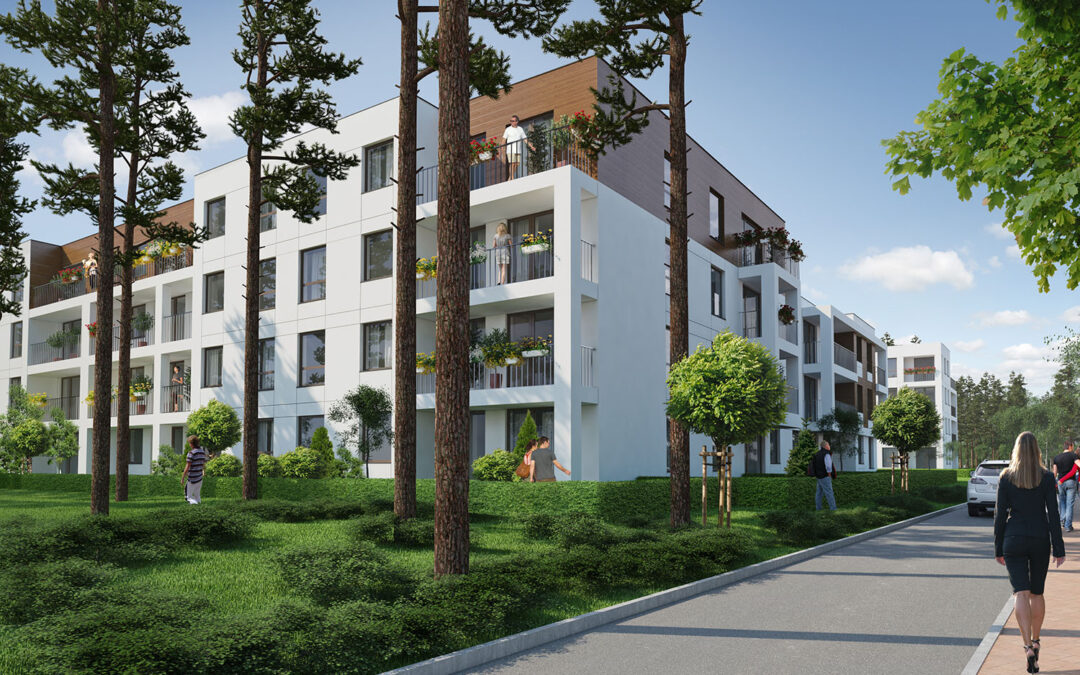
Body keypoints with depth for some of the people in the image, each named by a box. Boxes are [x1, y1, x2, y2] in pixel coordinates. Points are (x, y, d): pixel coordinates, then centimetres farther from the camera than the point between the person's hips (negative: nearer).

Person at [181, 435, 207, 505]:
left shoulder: (191, 453, -16)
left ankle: (194, 503, -15)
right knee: (197, 496, 17)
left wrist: (183, 478, -7)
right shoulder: (202, 452, 5)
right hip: (200, 478, 6)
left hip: (192, 479, -6)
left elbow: (187, 467, -15)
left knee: (188, 496, 3)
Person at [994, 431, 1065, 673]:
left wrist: (998, 548, 6)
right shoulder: (1047, 477, -5)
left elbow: (1000, 514, -2)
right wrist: (1059, 548, -1)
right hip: (1040, 539, 1)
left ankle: (1028, 647, -18)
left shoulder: (1006, 477, -4)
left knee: (1022, 593, -4)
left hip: (1013, 540, -1)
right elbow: (1053, 514, -6)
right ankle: (1035, 641, 30)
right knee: (1037, 593, 17)